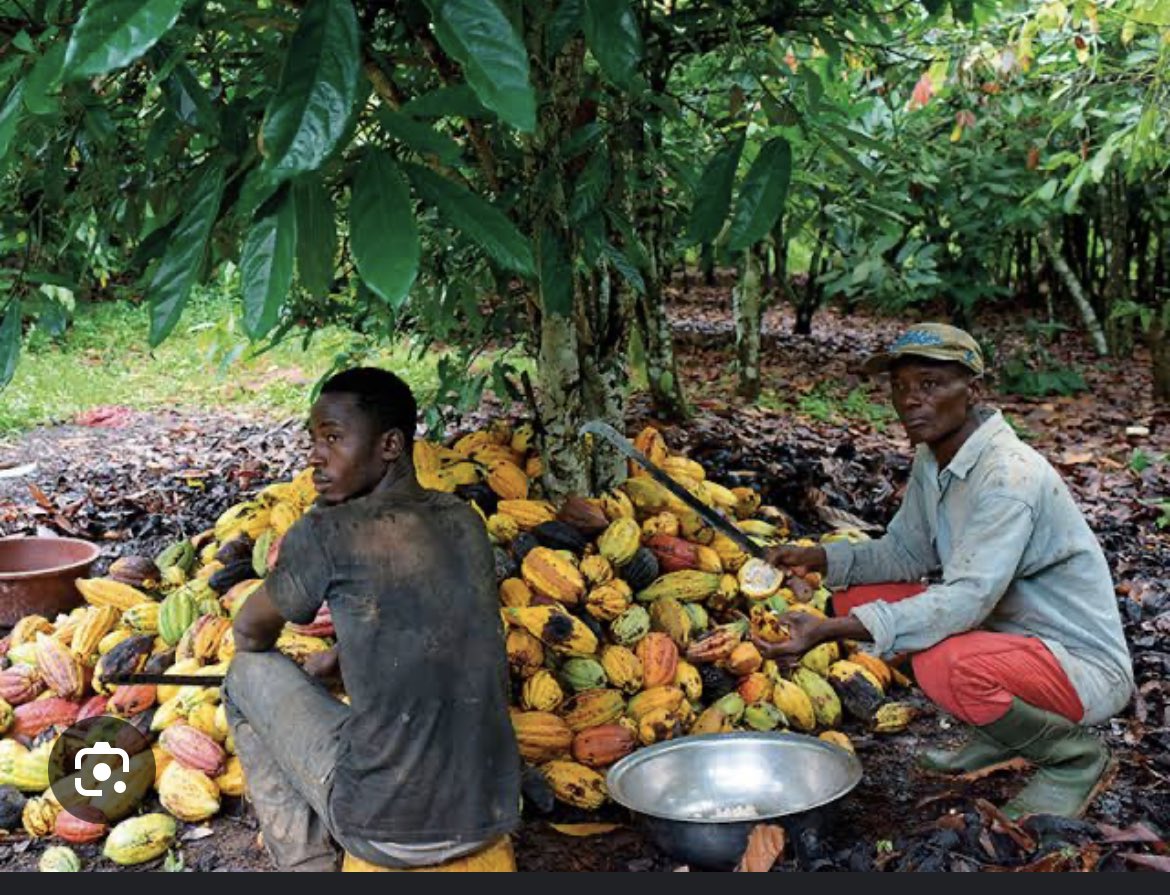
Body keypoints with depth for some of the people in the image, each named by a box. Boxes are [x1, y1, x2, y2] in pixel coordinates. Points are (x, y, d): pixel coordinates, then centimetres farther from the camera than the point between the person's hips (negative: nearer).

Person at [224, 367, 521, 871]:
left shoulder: (327, 533, -11)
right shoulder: (466, 522, 6)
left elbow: (250, 632, 7)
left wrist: (259, 672, 28)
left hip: (386, 830, -6)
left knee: (249, 673, 15)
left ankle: (306, 864, 17)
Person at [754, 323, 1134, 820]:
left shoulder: (1010, 476, -26)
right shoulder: (932, 458, 2)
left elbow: (966, 600, -35)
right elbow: (906, 553, 11)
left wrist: (832, 631, -43)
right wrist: (820, 558, -9)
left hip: (1086, 666, -9)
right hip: (1004, 629, 9)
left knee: (945, 664, -37)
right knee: (857, 596, 0)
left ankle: (1077, 755, -5)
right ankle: (1000, 734, 12)